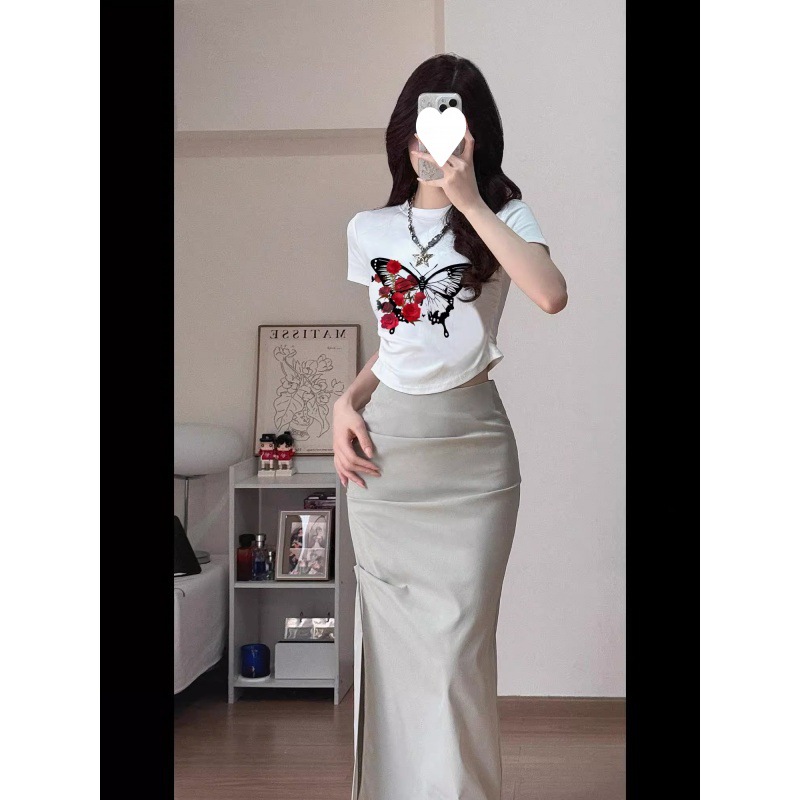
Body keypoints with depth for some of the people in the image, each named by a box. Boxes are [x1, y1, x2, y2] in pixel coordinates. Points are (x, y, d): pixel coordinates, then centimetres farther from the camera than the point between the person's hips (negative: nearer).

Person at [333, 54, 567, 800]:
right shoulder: (369, 229, 11)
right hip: (384, 446, 3)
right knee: (391, 639, 8)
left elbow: (551, 295, -20)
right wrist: (346, 401, 1)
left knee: (458, 645, -5)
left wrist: (470, 200, -17)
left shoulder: (502, 213, 1)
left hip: (471, 445, -3)